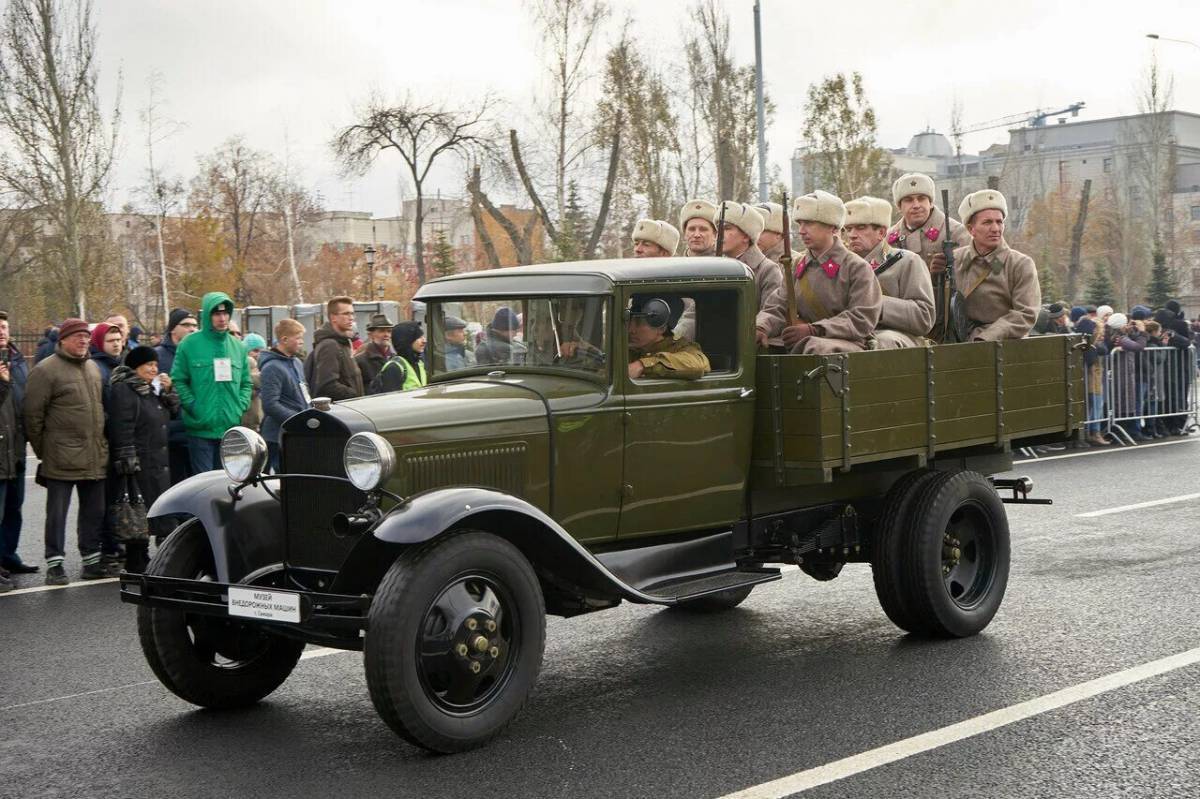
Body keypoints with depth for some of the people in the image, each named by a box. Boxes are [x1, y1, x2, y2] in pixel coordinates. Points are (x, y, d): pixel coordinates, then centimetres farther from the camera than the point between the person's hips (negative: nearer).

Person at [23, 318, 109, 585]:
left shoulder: (94, 368, 14)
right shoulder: (46, 370, -8)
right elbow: (33, 414, -9)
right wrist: (42, 450, -5)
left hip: (95, 458, 6)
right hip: (62, 460, -6)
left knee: (94, 511, 12)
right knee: (57, 513, 1)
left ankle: (92, 560, 22)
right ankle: (54, 564, 8)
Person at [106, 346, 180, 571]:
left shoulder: (153, 388, 18)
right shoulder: (123, 389, -10)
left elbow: (173, 412, 20)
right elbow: (121, 428, -18)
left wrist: (168, 391, 3)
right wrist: (129, 462, -23)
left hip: (159, 460, 9)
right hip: (139, 463, -9)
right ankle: (137, 560, -2)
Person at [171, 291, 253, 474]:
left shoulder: (238, 346, 11)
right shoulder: (189, 345, -4)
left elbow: (246, 383, 16)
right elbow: (178, 381, -5)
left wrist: (240, 407, 2)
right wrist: (193, 407, -12)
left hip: (231, 428, 4)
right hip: (201, 428, -4)